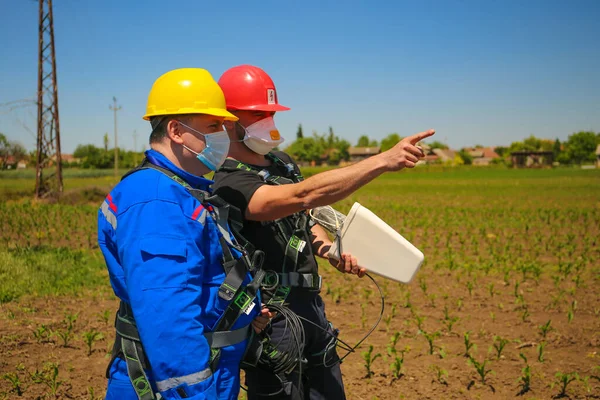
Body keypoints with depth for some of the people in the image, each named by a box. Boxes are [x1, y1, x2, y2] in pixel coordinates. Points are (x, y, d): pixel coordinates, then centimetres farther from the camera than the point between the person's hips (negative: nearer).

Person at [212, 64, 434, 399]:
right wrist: (385, 161, -38)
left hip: (311, 306, 8)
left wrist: (331, 252, -2)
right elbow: (305, 195, -34)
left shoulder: (281, 162, 8)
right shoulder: (230, 185, -19)